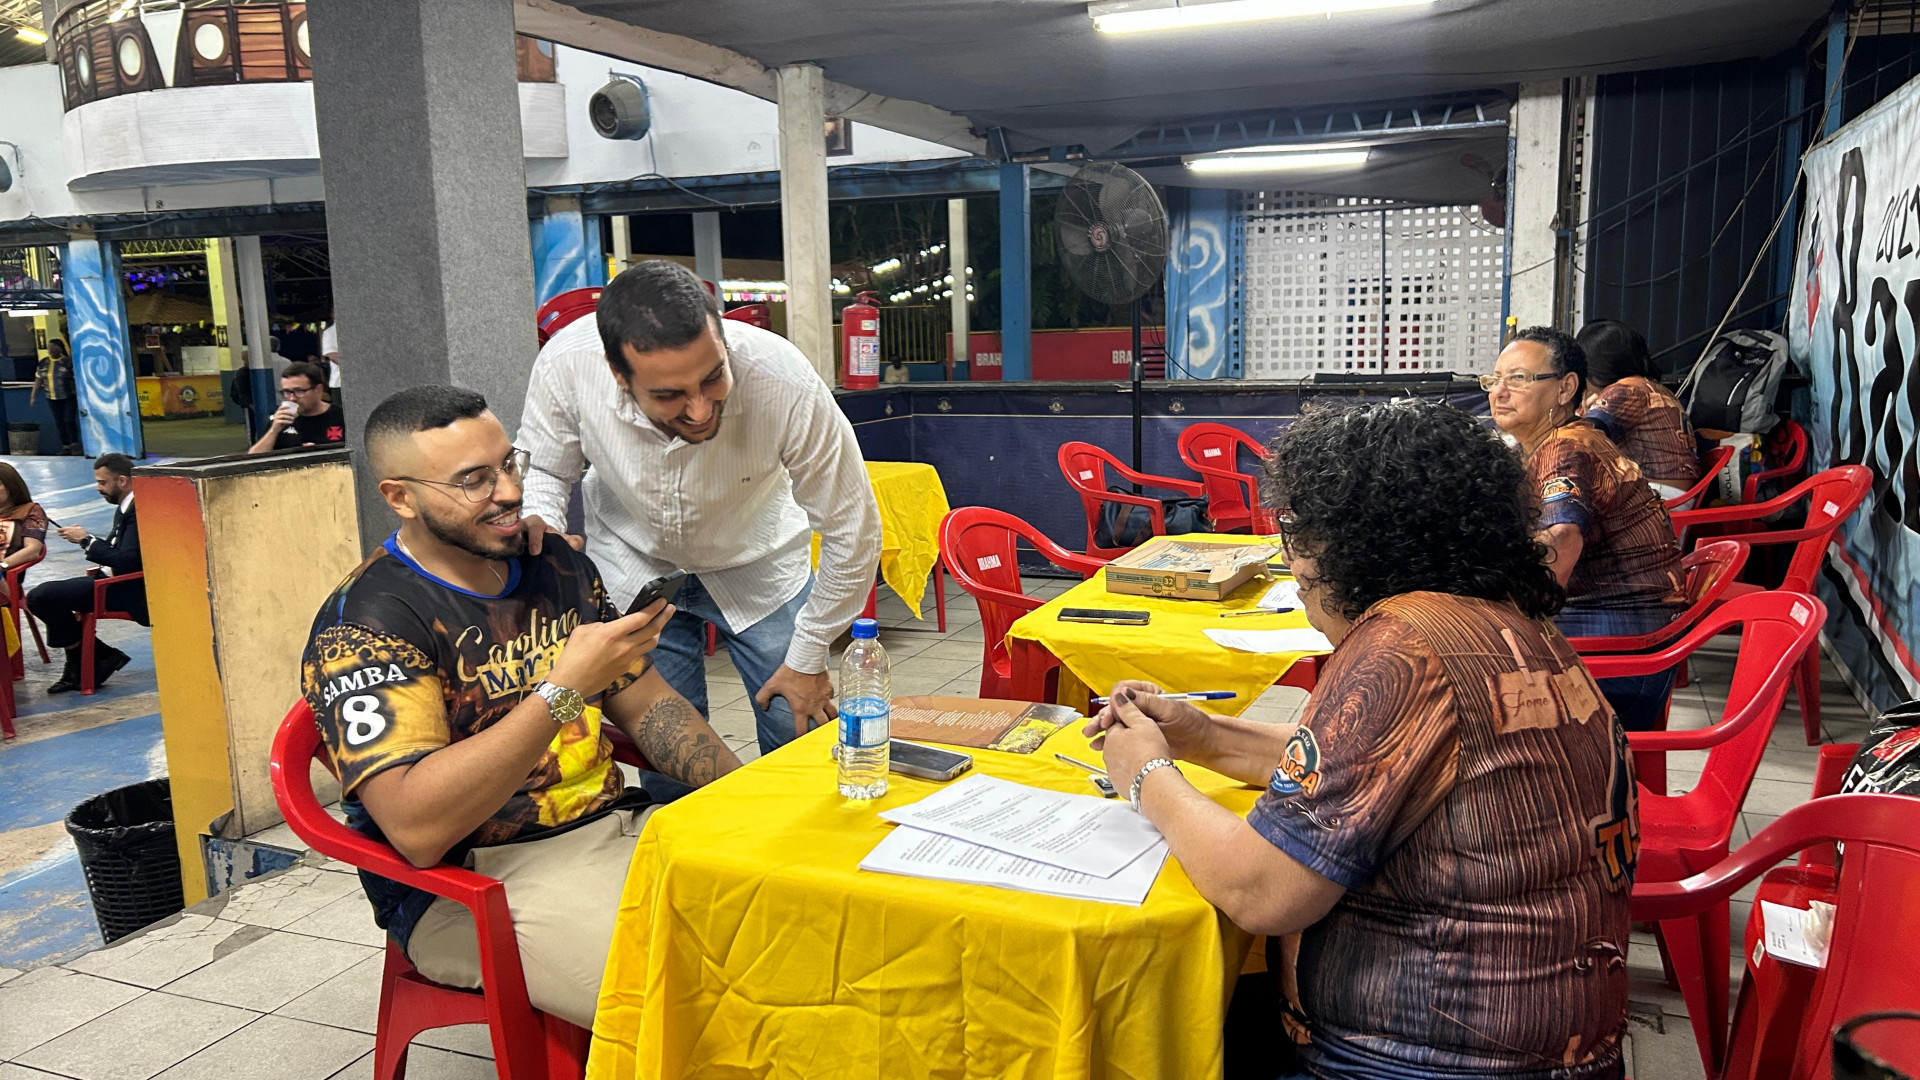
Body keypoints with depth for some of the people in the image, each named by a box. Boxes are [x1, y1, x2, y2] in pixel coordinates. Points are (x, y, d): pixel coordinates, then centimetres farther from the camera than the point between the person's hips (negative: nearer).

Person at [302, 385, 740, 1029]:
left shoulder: (558, 565, 10)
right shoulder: (366, 624, -12)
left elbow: (646, 706, 16)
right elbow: (416, 828, -24)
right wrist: (565, 688, -28)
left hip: (619, 826, 7)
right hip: (472, 885, -7)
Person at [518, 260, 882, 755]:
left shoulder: (786, 385, -36)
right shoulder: (564, 365, -31)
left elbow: (852, 529, -21)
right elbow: (543, 468, -7)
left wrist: (808, 659, -11)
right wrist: (538, 523, -31)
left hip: (758, 564, 0)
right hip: (632, 565, 1)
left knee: (801, 742, 1)